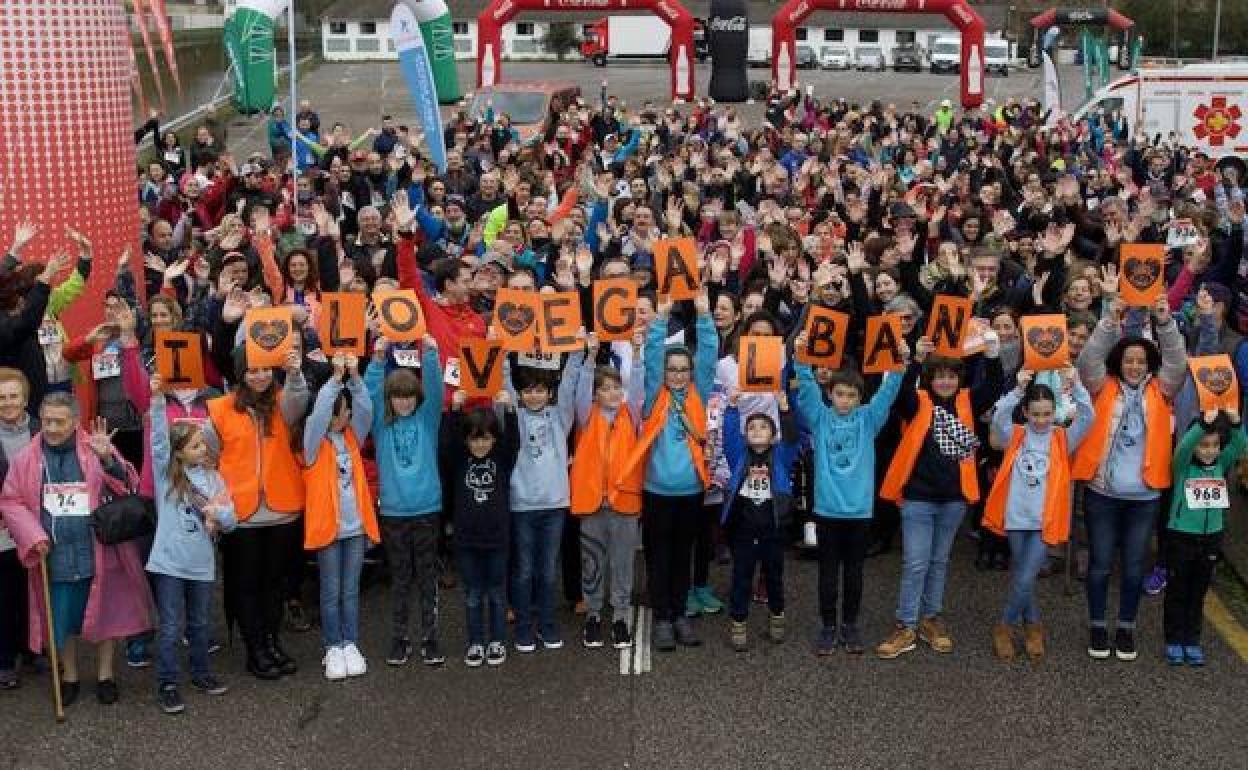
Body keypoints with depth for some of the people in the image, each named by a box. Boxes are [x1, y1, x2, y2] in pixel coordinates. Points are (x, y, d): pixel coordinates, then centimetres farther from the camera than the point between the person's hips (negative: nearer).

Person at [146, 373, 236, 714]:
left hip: (202, 563, 4)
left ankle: (201, 673, 33)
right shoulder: (166, 473, -4)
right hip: (169, 562, -4)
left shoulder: (214, 478, 5)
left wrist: (217, 513, -18)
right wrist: (157, 400, -33)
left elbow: (230, 520, 5)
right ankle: (166, 685, 9)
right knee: (171, 628, 0)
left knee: (200, 624, 17)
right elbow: (158, 439, -20)